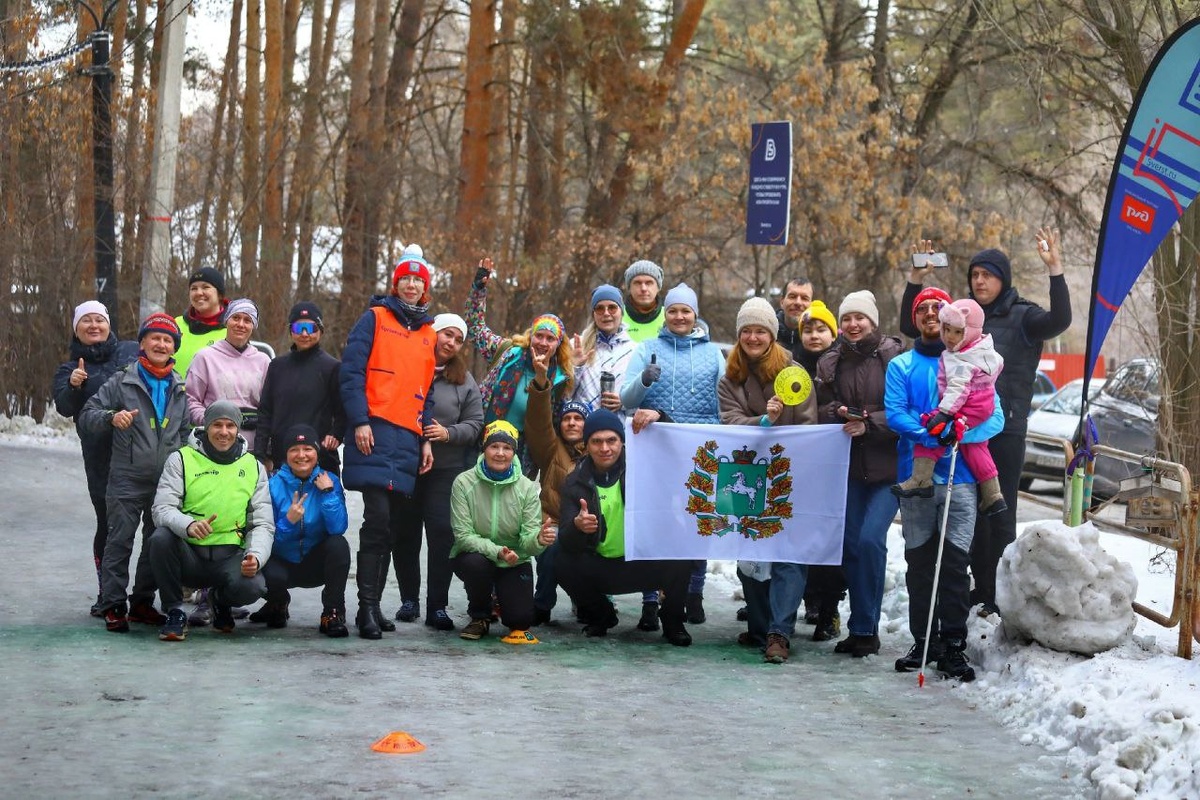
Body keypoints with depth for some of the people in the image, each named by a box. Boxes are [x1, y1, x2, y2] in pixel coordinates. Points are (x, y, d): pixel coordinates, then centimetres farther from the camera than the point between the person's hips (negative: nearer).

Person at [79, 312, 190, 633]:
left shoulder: (180, 389, 12)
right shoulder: (122, 382, -1)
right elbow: (87, 415, -4)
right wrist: (111, 417, -23)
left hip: (167, 482, 4)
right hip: (128, 480, -4)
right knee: (120, 541, -7)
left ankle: (142, 602, 20)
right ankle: (112, 606, -3)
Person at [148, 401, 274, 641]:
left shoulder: (253, 467, 10)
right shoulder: (181, 460, 2)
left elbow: (263, 524, 6)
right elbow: (162, 509, -9)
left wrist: (256, 558, -16)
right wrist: (188, 525, -32)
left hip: (230, 557, 1)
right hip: (188, 554, -1)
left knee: (252, 586, -31)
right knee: (160, 538, -34)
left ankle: (220, 599, 10)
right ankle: (175, 611, -11)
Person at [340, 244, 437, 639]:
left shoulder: (428, 333, 20)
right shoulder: (375, 318, 5)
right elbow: (351, 370, -3)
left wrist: (426, 440, 12)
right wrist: (359, 421, -12)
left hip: (409, 438, 5)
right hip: (376, 432, -5)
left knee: (390, 524, 6)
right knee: (378, 517, -15)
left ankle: (373, 606, 11)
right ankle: (367, 607, -13)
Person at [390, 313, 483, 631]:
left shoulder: (464, 380, 9)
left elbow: (474, 423, 6)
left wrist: (448, 433, -11)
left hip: (446, 470, 1)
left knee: (443, 533, -7)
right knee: (404, 533, 6)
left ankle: (438, 606, -3)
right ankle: (409, 599, 20)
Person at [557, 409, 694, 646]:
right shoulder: (576, 482, -7)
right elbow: (567, 543, -15)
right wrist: (577, 526, -39)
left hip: (642, 563, -1)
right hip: (600, 568, 1)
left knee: (680, 559, -28)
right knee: (564, 564, -26)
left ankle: (672, 623, 0)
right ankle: (600, 615, 6)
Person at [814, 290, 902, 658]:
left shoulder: (894, 356, -6)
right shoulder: (830, 364, 9)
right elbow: (821, 410, 10)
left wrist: (869, 424, -19)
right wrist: (838, 414, -11)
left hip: (888, 465, -5)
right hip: (849, 465, 5)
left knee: (870, 540, -14)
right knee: (851, 545, 7)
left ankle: (865, 628, -4)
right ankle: (859, 627, 17)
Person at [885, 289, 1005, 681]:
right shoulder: (902, 366, 12)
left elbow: (995, 418, 1)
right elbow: (895, 414, -3)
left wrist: (962, 432, -18)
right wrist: (929, 432, -21)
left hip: (959, 476, -1)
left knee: (955, 562, -7)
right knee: (919, 562, 5)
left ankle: (953, 645, -3)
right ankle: (923, 641, 13)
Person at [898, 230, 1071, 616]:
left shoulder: (1022, 317, -2)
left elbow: (1059, 321, -21)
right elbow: (912, 327, 13)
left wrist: (1055, 270, -32)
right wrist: (915, 280, 0)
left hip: (1005, 430, -5)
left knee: (1000, 513, -2)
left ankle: (999, 595, 2)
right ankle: (981, 587, 19)